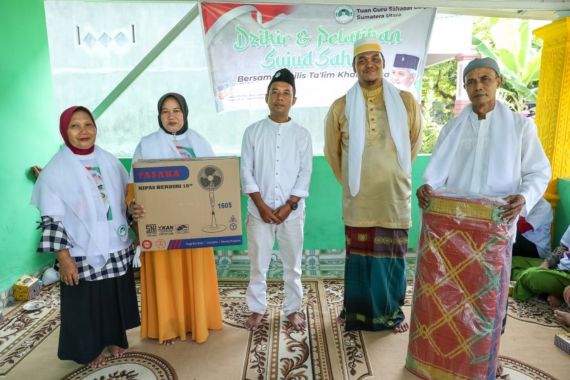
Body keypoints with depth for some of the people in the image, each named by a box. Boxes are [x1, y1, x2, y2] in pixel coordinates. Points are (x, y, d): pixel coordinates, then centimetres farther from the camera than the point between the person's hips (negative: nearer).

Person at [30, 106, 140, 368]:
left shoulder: (109, 161, 3)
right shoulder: (55, 170, -10)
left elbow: (129, 199, 11)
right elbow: (51, 219, -11)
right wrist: (64, 259, -14)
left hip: (116, 249, 4)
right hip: (82, 254, -4)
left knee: (116, 298, 18)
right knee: (86, 303, 12)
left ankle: (115, 339, 41)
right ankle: (92, 349, 35)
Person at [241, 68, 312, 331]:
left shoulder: (302, 134, 3)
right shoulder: (253, 132, 2)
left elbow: (305, 174, 0)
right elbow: (246, 172, -1)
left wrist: (289, 206, -10)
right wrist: (262, 206, -9)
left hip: (292, 211, 1)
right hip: (259, 211, 0)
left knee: (292, 264, 10)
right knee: (258, 263, 9)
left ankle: (293, 309, 27)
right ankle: (257, 309, 25)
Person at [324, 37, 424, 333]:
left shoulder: (406, 101, 1)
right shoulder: (341, 107, -1)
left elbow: (414, 142, 16)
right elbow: (332, 150, 12)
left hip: (394, 195, 1)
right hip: (358, 198, 0)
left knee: (392, 256, 9)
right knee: (359, 256, 8)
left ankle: (392, 312, 28)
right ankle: (356, 311, 25)